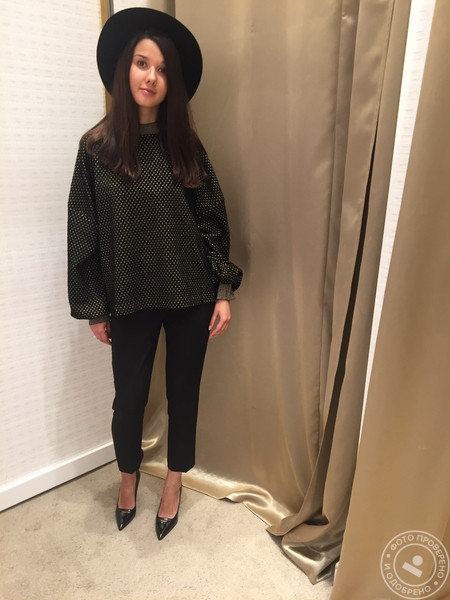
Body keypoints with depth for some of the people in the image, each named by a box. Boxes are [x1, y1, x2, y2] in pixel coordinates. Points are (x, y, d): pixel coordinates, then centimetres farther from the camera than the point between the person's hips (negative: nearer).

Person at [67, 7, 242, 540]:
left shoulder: (185, 144, 0)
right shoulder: (97, 146, -3)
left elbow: (212, 221, 1)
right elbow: (83, 232, -2)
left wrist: (224, 290, -3)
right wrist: (93, 307, -1)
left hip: (190, 295, 1)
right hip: (130, 300, -1)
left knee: (183, 393, 14)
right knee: (129, 398, 13)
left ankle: (173, 483, 40)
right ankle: (128, 475, 45)